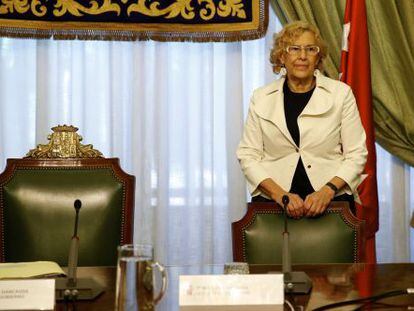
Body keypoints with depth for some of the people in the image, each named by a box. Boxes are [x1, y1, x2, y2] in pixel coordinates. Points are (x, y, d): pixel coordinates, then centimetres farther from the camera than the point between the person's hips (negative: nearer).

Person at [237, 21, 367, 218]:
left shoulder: (341, 93, 5)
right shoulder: (261, 98, 8)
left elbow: (356, 154, 5)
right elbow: (248, 155, 5)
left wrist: (327, 191, -10)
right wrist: (280, 195, -9)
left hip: (331, 196, 0)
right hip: (272, 197, 1)